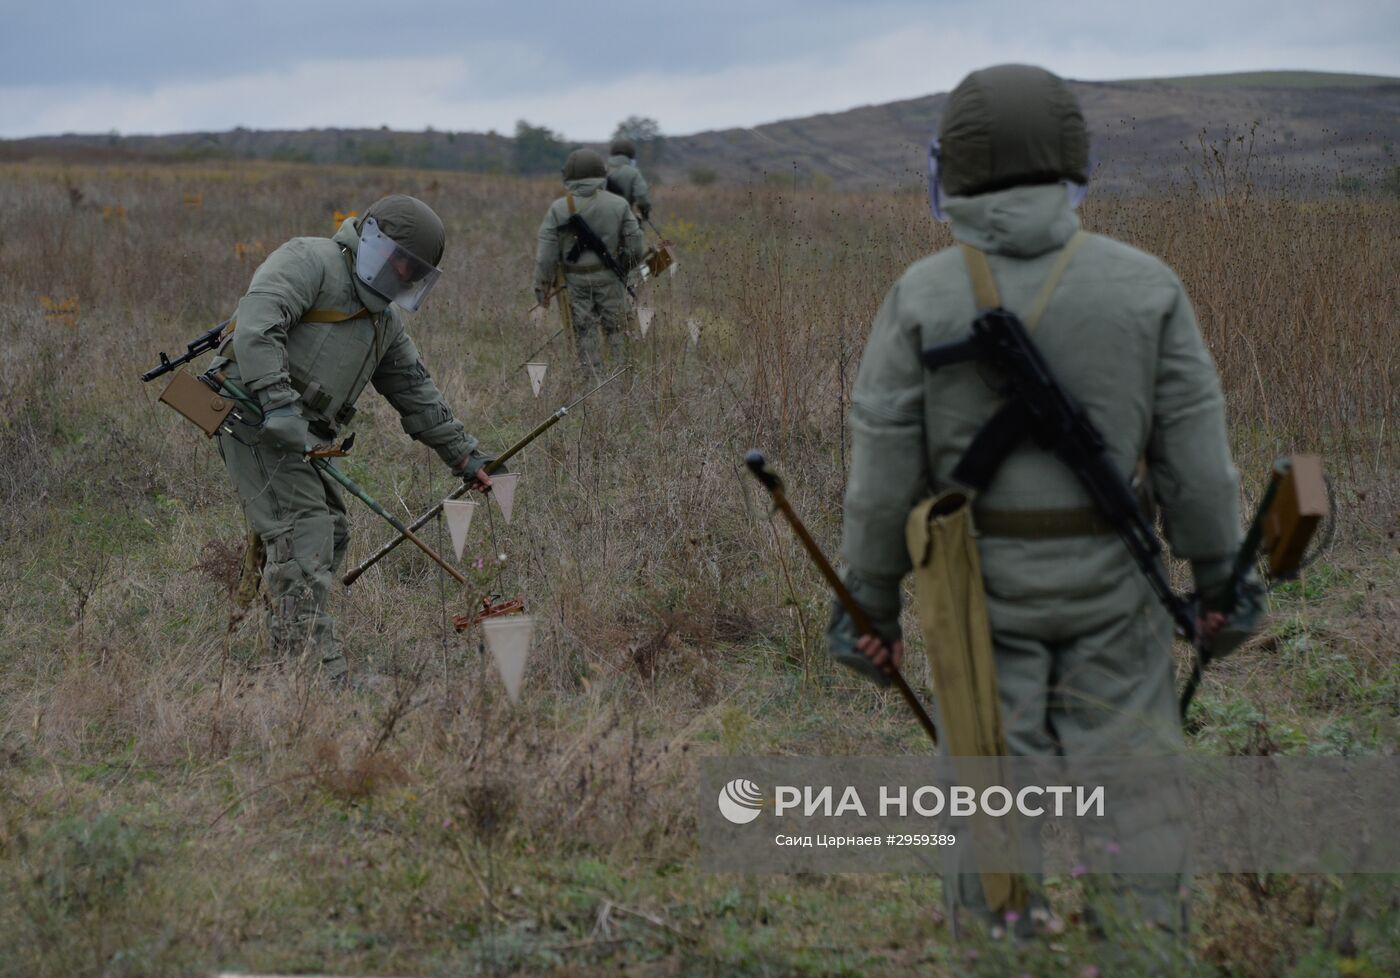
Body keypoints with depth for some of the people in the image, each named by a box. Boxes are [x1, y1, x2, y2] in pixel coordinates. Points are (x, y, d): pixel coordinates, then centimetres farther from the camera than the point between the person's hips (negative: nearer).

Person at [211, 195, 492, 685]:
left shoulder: (385, 318, 23)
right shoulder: (309, 260, -6)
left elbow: (416, 390, 28)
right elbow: (257, 320, -21)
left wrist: (463, 455, 25)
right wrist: (277, 401, -30)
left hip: (299, 435, 10)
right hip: (255, 417, -10)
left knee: (331, 532, 10)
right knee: (303, 530, -17)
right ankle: (317, 670, -23)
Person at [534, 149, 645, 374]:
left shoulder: (558, 209, -6)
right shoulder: (619, 204, -4)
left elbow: (546, 251, -7)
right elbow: (635, 244, 0)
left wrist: (542, 285, 0)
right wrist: (627, 268, 18)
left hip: (575, 280, 0)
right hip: (609, 279, 0)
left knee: (585, 332, 6)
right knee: (616, 330, 9)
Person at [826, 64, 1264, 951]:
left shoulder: (923, 296, -9)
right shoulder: (1144, 284, -6)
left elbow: (884, 469, -6)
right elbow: (1195, 452, -4)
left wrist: (869, 605, 4)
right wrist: (1221, 578, 8)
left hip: (980, 580, 0)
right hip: (1109, 580, 1)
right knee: (1132, 789, 8)